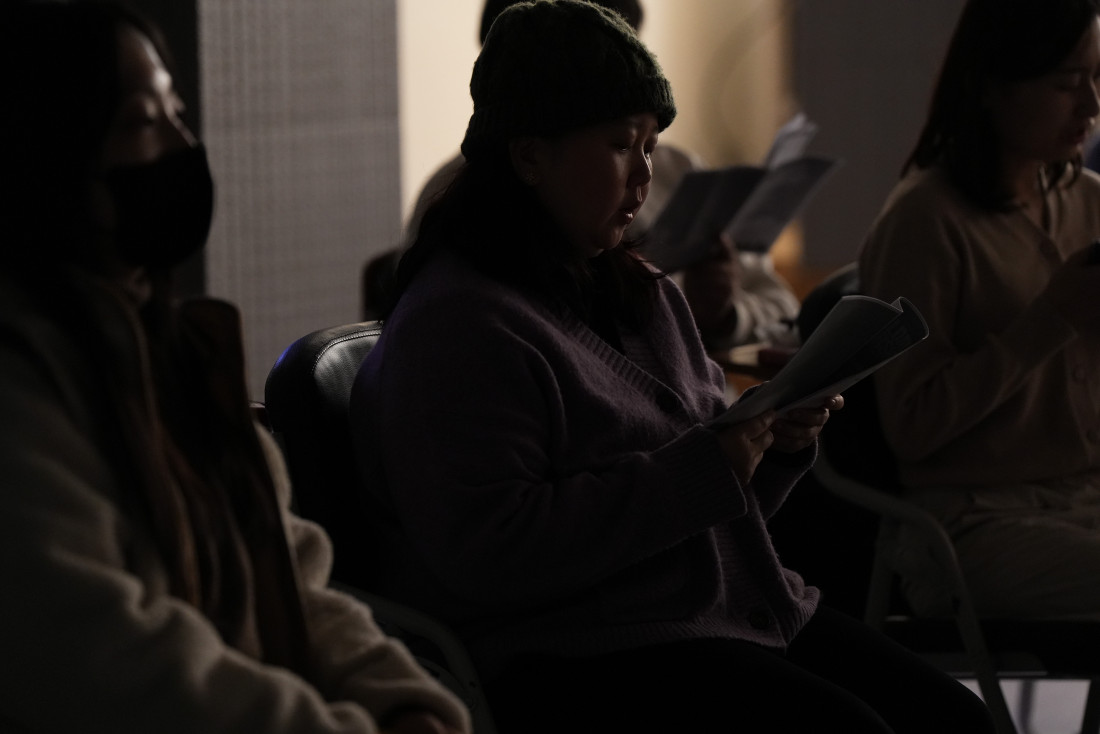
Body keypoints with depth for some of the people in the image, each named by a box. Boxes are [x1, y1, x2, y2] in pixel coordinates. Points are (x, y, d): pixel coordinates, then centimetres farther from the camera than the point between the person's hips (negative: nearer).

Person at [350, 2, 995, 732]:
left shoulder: (646, 296, 17)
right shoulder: (455, 325, -11)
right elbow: (487, 554, -21)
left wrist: (778, 442, 1)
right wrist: (702, 470, -21)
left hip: (743, 610, 9)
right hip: (565, 664, -9)